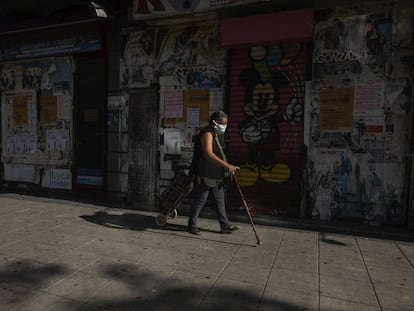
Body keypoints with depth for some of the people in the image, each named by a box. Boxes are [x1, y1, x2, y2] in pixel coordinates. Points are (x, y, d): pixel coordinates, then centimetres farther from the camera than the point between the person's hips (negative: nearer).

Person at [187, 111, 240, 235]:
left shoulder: (215, 134, 15)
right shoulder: (207, 134, -17)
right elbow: (208, 155, -32)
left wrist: (228, 167, 17)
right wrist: (227, 165, -34)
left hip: (215, 175, 10)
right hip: (204, 175, -10)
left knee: (220, 199, 13)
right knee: (199, 201, 3)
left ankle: (225, 225, 23)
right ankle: (191, 225, 19)